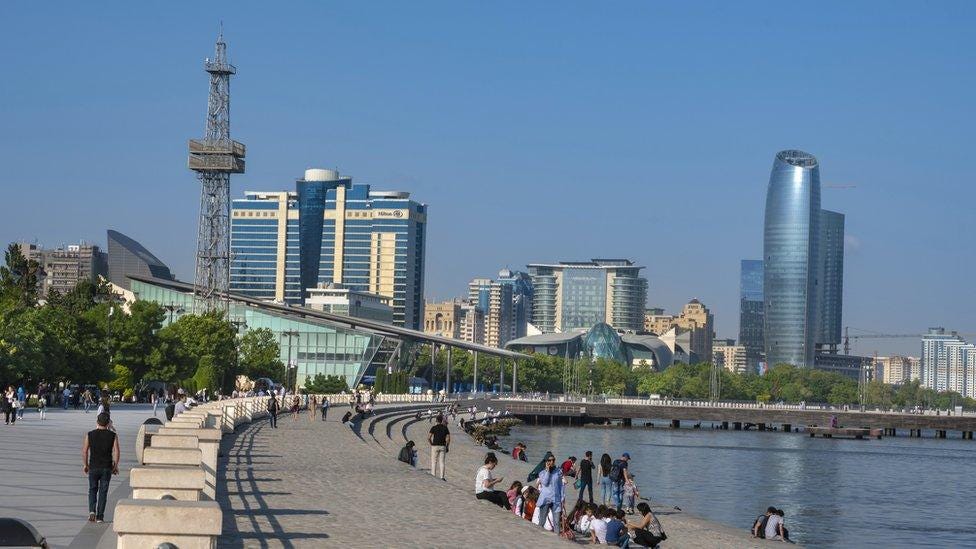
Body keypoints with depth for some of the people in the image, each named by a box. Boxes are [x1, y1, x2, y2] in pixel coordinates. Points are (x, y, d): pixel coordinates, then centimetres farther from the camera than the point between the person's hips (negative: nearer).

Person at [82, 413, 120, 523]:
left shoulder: (90, 435, -2)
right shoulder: (113, 435, -3)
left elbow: (84, 451, -1)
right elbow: (116, 451, -7)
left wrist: (85, 465, 11)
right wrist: (115, 466, 3)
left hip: (93, 467, 0)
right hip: (107, 468, 0)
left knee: (92, 490, 15)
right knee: (103, 492, 6)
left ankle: (92, 511, -6)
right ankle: (100, 516, 5)